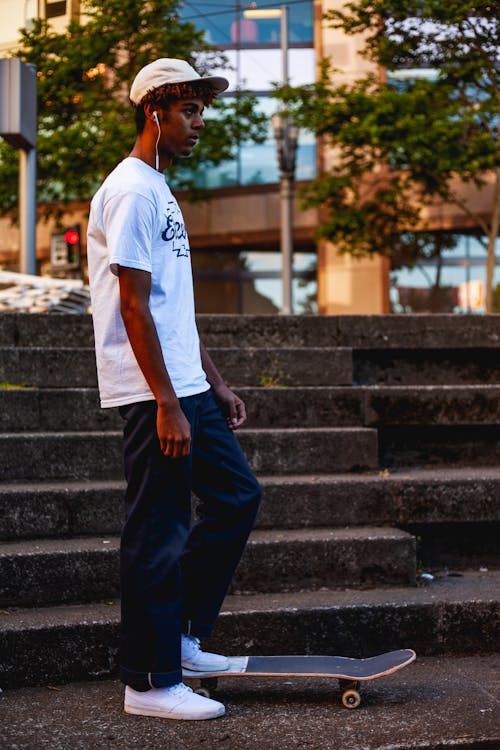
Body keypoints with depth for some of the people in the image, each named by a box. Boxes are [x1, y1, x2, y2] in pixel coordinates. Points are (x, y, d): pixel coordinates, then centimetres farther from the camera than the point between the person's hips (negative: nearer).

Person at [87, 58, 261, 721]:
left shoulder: (161, 192, 20)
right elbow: (134, 306, -19)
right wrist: (166, 404, -21)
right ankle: (151, 682, 8)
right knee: (158, 534, -4)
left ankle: (180, 637, 23)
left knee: (236, 497, 14)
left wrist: (215, 384, 20)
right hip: (153, 393, -10)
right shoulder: (132, 191, -12)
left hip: (186, 388, 10)